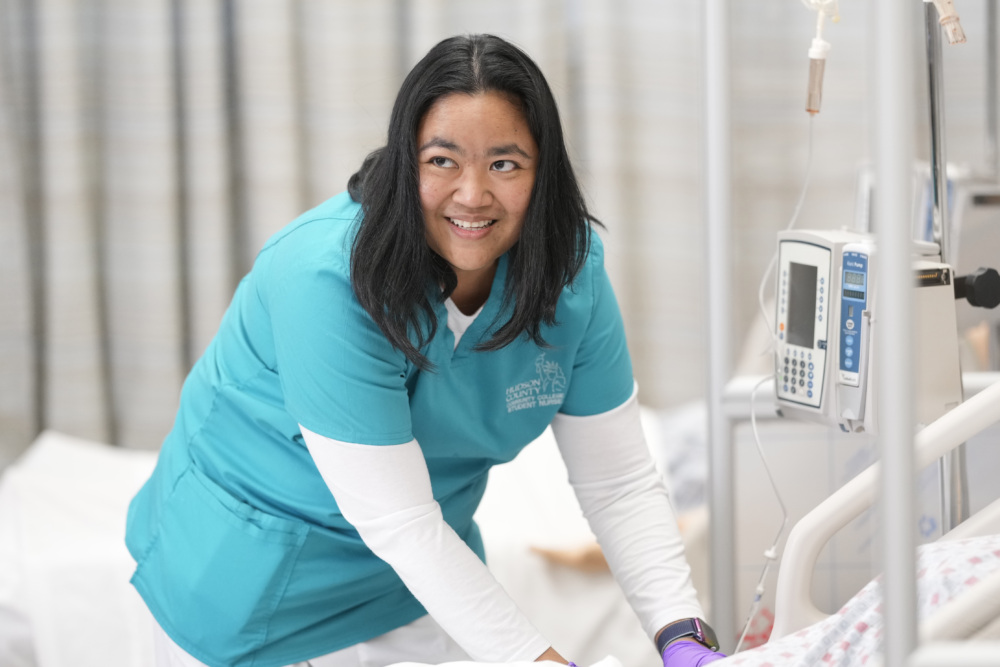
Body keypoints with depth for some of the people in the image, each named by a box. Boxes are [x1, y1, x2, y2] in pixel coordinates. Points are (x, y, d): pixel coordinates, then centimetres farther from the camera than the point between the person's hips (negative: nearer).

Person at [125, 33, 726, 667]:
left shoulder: (572, 270, -11)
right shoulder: (327, 281, -30)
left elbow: (620, 482, -7)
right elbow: (398, 522, -31)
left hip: (423, 580, 5)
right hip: (257, 588, -5)